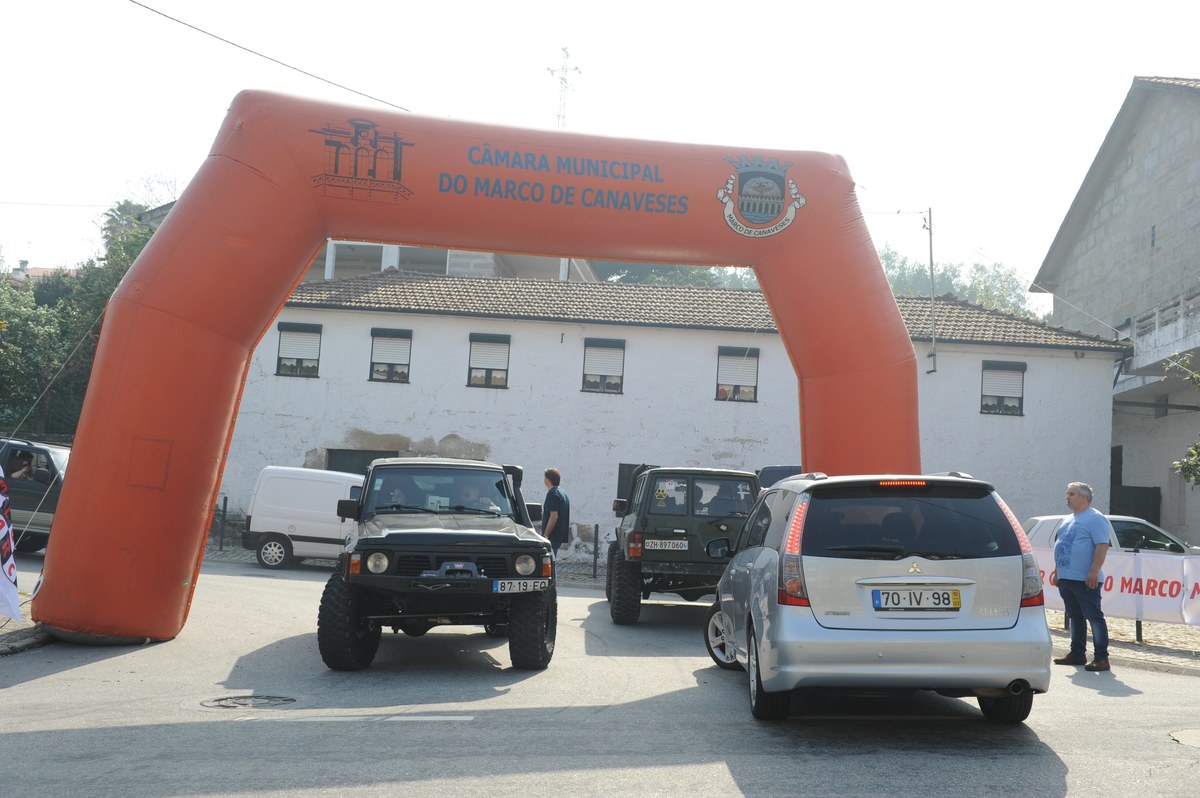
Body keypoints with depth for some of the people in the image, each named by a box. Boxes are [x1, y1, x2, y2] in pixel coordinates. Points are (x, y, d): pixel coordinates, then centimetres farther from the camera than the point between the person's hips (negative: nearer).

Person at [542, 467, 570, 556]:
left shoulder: (552, 493, -13)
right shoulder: (563, 493, 17)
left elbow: (554, 516, -21)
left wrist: (545, 535, -20)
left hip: (553, 536, -10)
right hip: (560, 536, 10)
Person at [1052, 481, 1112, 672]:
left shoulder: (1095, 518, -9)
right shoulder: (1068, 520, 19)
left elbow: (1102, 546, -17)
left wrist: (1094, 572, -24)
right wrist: (1058, 571, 20)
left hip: (1085, 580, -9)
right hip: (1066, 578, 9)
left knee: (1094, 617, -7)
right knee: (1075, 617, 14)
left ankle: (1101, 658, -7)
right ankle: (1077, 654, 21)